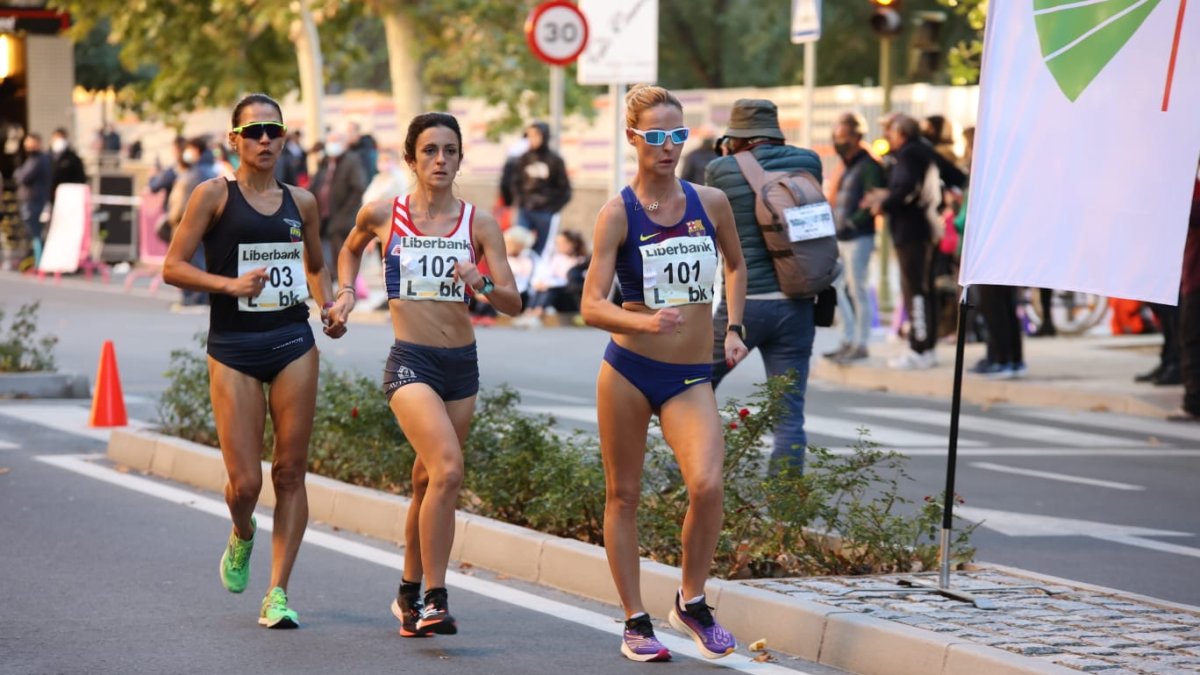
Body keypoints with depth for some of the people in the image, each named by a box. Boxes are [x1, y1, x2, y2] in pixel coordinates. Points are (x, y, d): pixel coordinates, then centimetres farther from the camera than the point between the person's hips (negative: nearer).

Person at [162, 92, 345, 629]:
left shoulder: (300, 202, 10)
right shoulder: (214, 195, -2)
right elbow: (173, 267, -5)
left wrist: (330, 309, 7)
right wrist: (229, 284, -19)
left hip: (293, 344, 3)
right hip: (234, 348, -3)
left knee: (290, 473, -1)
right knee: (244, 483, -6)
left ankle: (278, 594, 5)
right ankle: (242, 536, 30)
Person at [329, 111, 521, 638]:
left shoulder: (479, 223, 3)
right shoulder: (383, 215, 0)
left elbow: (513, 303, -2)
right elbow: (351, 249, 23)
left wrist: (483, 284, -21)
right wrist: (346, 293, 8)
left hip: (462, 363, 3)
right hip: (410, 362, -3)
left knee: (428, 483, 13)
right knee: (448, 468, -23)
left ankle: (409, 594, 32)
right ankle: (435, 600, -18)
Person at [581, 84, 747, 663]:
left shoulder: (711, 202, 3)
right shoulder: (617, 213, -8)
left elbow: (736, 264, 24)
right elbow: (592, 306, -15)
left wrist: (733, 328, 12)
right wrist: (646, 322, -31)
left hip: (692, 376, 1)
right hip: (628, 369, -1)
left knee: (707, 486, -18)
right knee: (623, 494, 6)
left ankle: (691, 603, 4)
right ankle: (635, 621, 20)